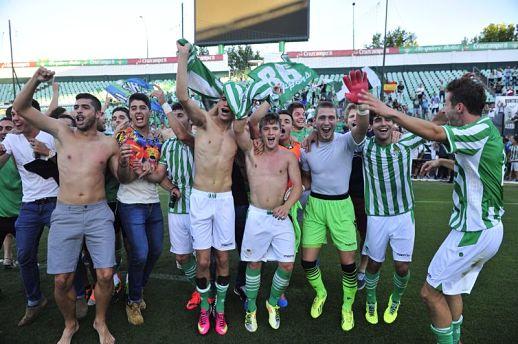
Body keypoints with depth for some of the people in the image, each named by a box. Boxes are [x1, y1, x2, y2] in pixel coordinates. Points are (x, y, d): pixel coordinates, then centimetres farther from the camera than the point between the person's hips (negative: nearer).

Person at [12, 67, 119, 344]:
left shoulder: (109, 144, 3)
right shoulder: (62, 132, 5)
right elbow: (21, 108, 5)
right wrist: (36, 79, -9)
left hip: (98, 213, 0)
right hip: (65, 214, 1)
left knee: (105, 275, -3)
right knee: (62, 280, 3)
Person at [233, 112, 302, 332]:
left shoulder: (288, 156, 3)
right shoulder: (252, 151, 2)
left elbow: (297, 186, -1)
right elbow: (238, 129, -14)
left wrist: (287, 205, -16)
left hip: (280, 216, 1)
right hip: (256, 215, -1)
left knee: (287, 264, 1)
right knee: (254, 263, 10)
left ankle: (272, 303, 28)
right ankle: (251, 308, 30)